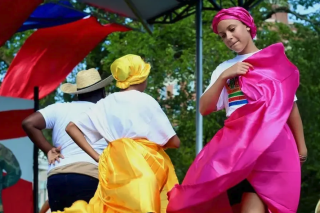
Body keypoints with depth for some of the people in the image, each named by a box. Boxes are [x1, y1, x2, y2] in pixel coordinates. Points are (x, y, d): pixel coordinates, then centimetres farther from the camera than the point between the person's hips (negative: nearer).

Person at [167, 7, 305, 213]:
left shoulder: (274, 59, 11)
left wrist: (301, 145, 10)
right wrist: (224, 77, -5)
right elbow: (204, 108, 7)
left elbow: (290, 105, 14)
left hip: (271, 144, -4)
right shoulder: (224, 68, 18)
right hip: (235, 146, 4)